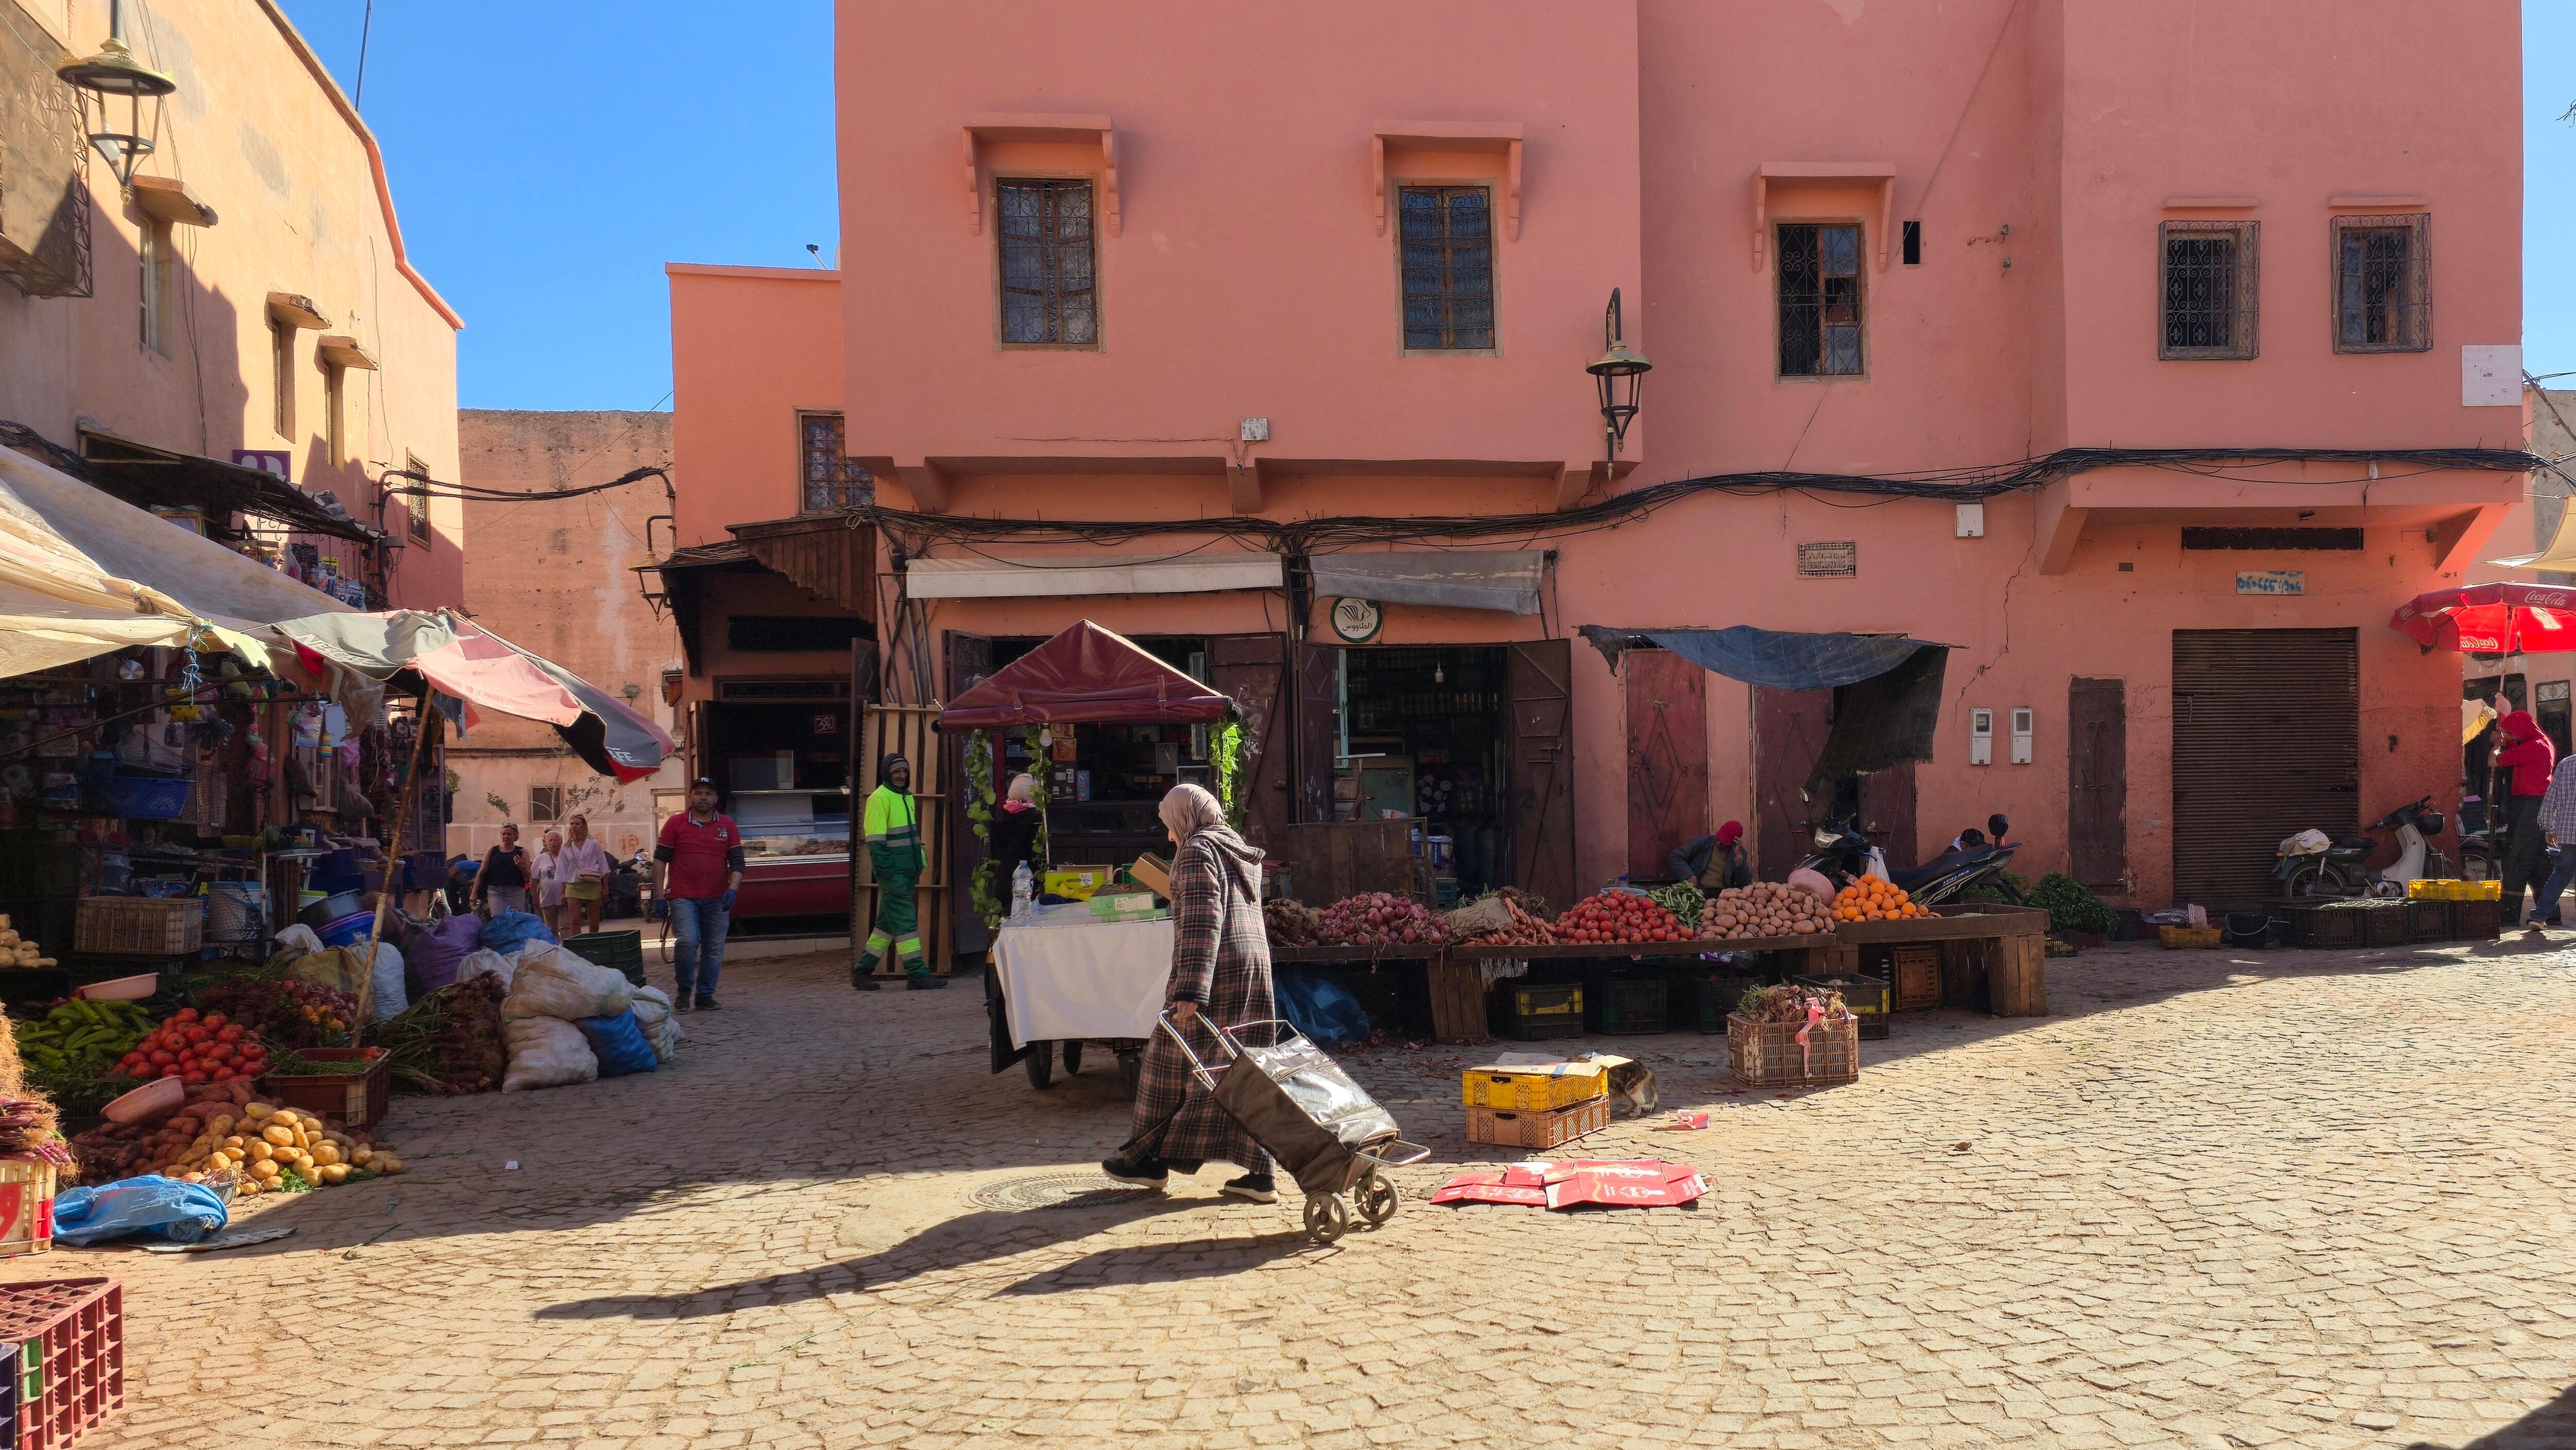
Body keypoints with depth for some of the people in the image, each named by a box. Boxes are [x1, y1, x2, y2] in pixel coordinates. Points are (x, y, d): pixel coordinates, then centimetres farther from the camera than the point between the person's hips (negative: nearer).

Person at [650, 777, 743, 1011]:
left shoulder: (728, 826, 9)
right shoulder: (675, 824, 4)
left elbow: (737, 862, 8)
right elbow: (660, 860, 4)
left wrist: (733, 889, -8)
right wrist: (659, 896, -2)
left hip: (717, 900, 3)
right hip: (683, 898, -3)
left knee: (714, 949, 3)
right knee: (687, 942, -18)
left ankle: (705, 996, 15)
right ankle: (684, 991, 2)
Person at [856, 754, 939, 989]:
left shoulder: (907, 797, 17)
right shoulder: (880, 798, -10)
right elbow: (875, 841, -15)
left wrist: (918, 866, 18)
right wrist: (887, 874, -20)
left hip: (907, 871, 9)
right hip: (892, 873, -9)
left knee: (888, 923, 12)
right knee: (904, 922, -8)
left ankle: (863, 970, 19)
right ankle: (917, 974, -6)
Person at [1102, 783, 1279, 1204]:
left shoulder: (1197, 852, -9)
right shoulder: (1241, 852, 19)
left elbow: (1201, 924, -19)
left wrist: (1190, 991, -24)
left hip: (1215, 968, -9)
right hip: (1255, 962, 9)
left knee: (1173, 1064, 4)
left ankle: (1152, 1159, 15)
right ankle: (1259, 1172, 5)